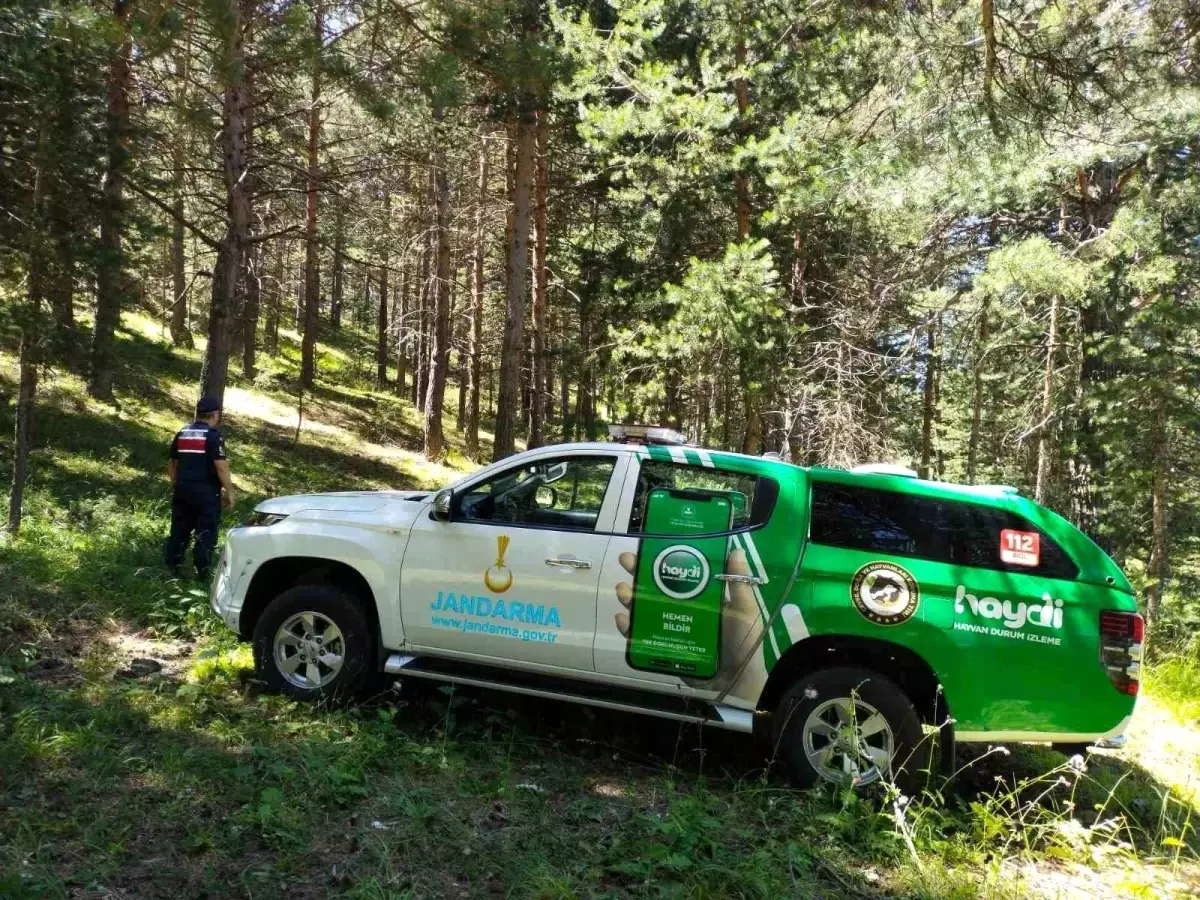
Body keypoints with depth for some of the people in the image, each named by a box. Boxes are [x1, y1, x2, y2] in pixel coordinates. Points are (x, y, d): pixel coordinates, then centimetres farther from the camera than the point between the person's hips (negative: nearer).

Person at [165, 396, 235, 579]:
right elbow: (221, 467, -17)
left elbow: (172, 464, 16)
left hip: (182, 490, 6)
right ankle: (202, 573, 2)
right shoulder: (213, 436, -11)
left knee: (179, 530, 15)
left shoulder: (181, 434, 10)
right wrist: (229, 492, -9)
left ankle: (172, 568, 20)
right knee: (206, 533, 1)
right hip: (206, 492, -6)